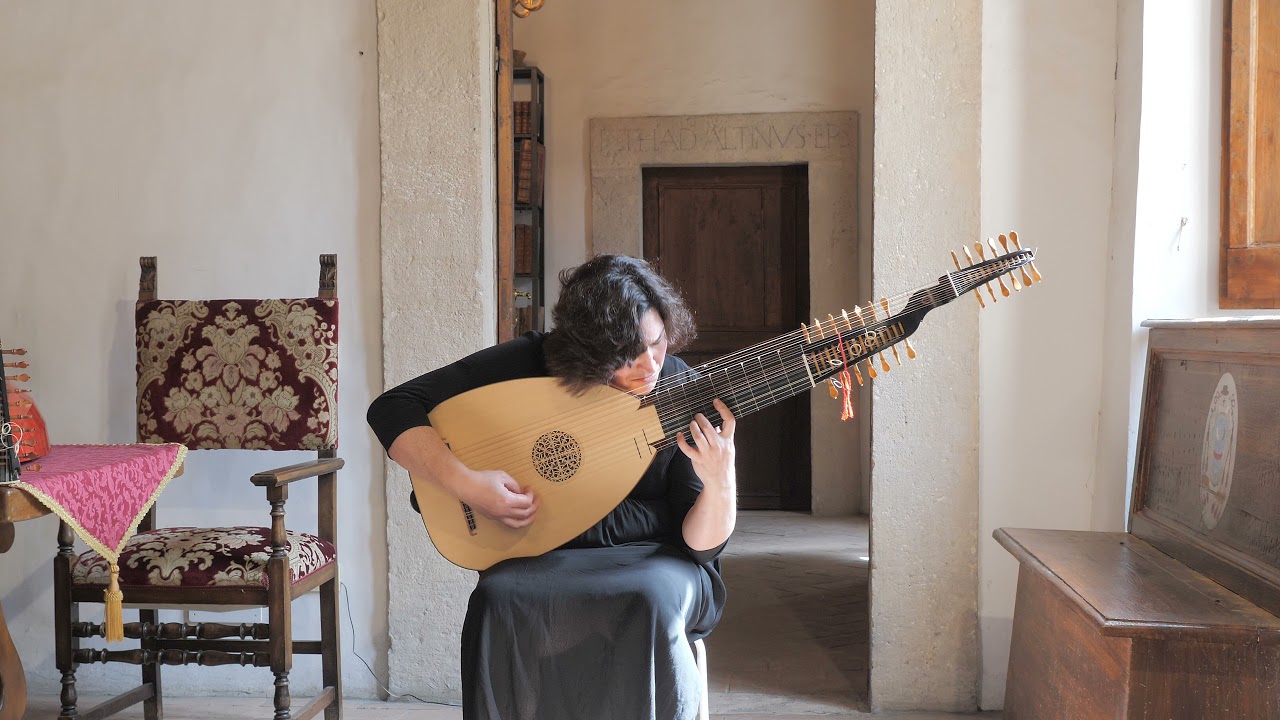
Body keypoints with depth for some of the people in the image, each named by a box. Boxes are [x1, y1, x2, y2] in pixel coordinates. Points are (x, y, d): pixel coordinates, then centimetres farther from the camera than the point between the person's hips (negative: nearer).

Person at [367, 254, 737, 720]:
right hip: (547, 559, 0)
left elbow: (701, 544, -8)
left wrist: (720, 481, -29)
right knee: (500, 599, -32)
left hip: (651, 559, 0)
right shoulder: (530, 362, -11)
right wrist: (463, 482, -23)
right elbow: (392, 409, -10)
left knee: (650, 601, -34)